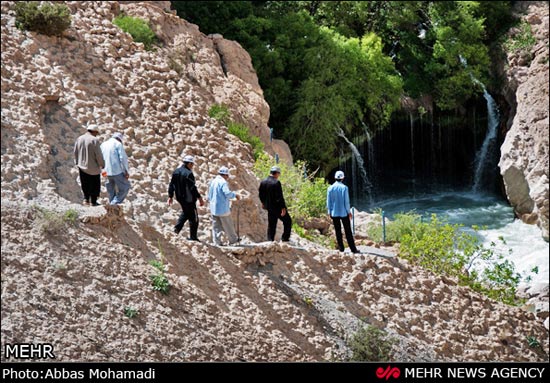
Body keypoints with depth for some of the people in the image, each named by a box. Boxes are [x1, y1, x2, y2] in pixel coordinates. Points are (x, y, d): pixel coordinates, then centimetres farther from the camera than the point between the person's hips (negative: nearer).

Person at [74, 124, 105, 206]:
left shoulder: (79, 139, 5)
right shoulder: (94, 140, -15)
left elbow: (75, 152, 10)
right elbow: (98, 154, -15)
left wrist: (77, 162, 20)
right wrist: (102, 164, -1)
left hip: (82, 166, 6)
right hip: (93, 167, -6)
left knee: (85, 184, 17)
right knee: (95, 185, 7)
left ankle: (86, 199, 8)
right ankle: (93, 201, 10)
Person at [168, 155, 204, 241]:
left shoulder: (176, 172, 5)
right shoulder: (188, 173, -19)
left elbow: (171, 185, 9)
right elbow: (192, 187, -23)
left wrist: (170, 196, 16)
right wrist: (199, 198, -19)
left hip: (180, 197, 8)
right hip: (188, 198, -8)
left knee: (185, 212, 30)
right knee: (193, 217, 3)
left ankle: (177, 228, 19)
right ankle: (193, 236, 8)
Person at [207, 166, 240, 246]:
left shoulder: (213, 182, 11)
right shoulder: (223, 182, -14)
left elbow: (209, 196, 17)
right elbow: (227, 193, -26)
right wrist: (235, 194, -10)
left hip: (213, 208, 7)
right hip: (223, 208, -7)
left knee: (216, 226, 8)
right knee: (228, 225, 6)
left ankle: (217, 242, 4)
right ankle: (233, 240, 17)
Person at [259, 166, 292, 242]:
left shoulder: (263, 182, 2)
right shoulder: (276, 183, -19)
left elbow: (261, 195, 12)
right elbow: (280, 196, -21)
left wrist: (263, 203, 29)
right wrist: (283, 207, -18)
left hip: (269, 208, 7)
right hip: (277, 207, -7)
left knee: (271, 224, 15)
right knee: (287, 221, 12)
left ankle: (270, 240, 12)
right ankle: (285, 238, 11)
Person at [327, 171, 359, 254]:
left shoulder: (330, 188, -3)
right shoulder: (344, 188, -11)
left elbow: (328, 201, 2)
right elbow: (346, 201, -9)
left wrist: (329, 211, 12)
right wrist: (349, 211, 1)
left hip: (334, 213, 2)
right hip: (344, 212, -2)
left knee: (338, 231, 10)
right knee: (348, 231, 2)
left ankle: (341, 248, 10)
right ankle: (353, 248, 2)